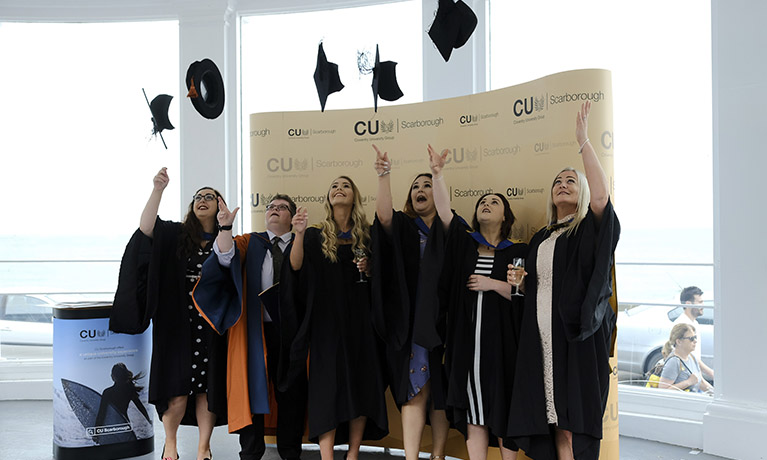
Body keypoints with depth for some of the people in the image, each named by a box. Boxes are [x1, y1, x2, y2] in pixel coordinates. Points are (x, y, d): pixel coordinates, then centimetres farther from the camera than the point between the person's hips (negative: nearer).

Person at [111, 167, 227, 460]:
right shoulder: (175, 234, 3)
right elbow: (146, 227, -16)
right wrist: (158, 190, -28)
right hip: (177, 323, -1)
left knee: (208, 386, 2)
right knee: (177, 387, -3)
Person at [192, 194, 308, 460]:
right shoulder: (250, 243, 12)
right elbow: (226, 257, -7)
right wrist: (226, 227, -22)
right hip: (256, 328, 0)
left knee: (292, 392, 3)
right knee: (252, 387, 2)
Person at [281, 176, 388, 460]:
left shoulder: (366, 234, 10)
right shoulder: (316, 235, 5)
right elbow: (296, 266, -12)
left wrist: (369, 269, -4)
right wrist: (298, 234, -28)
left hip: (359, 319, 2)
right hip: (327, 319, -2)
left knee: (361, 382, 0)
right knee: (328, 384, -7)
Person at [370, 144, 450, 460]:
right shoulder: (403, 227, 7)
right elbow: (383, 214, -12)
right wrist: (384, 175, -23)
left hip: (443, 321, 1)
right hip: (410, 321, -1)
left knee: (441, 389, 4)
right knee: (415, 390, -5)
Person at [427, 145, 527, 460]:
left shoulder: (518, 253, 6)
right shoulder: (464, 243, 11)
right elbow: (444, 211, -2)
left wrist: (493, 284, -11)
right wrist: (437, 173, -11)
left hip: (500, 343, -2)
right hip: (466, 342, 2)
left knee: (502, 411, 0)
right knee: (472, 411, 3)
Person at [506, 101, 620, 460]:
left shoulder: (589, 229, 2)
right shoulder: (541, 238, 19)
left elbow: (601, 196, -20)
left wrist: (583, 141, -21)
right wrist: (519, 281, 4)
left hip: (578, 335, -5)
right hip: (542, 336, 5)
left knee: (576, 416, -7)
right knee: (555, 419, 3)